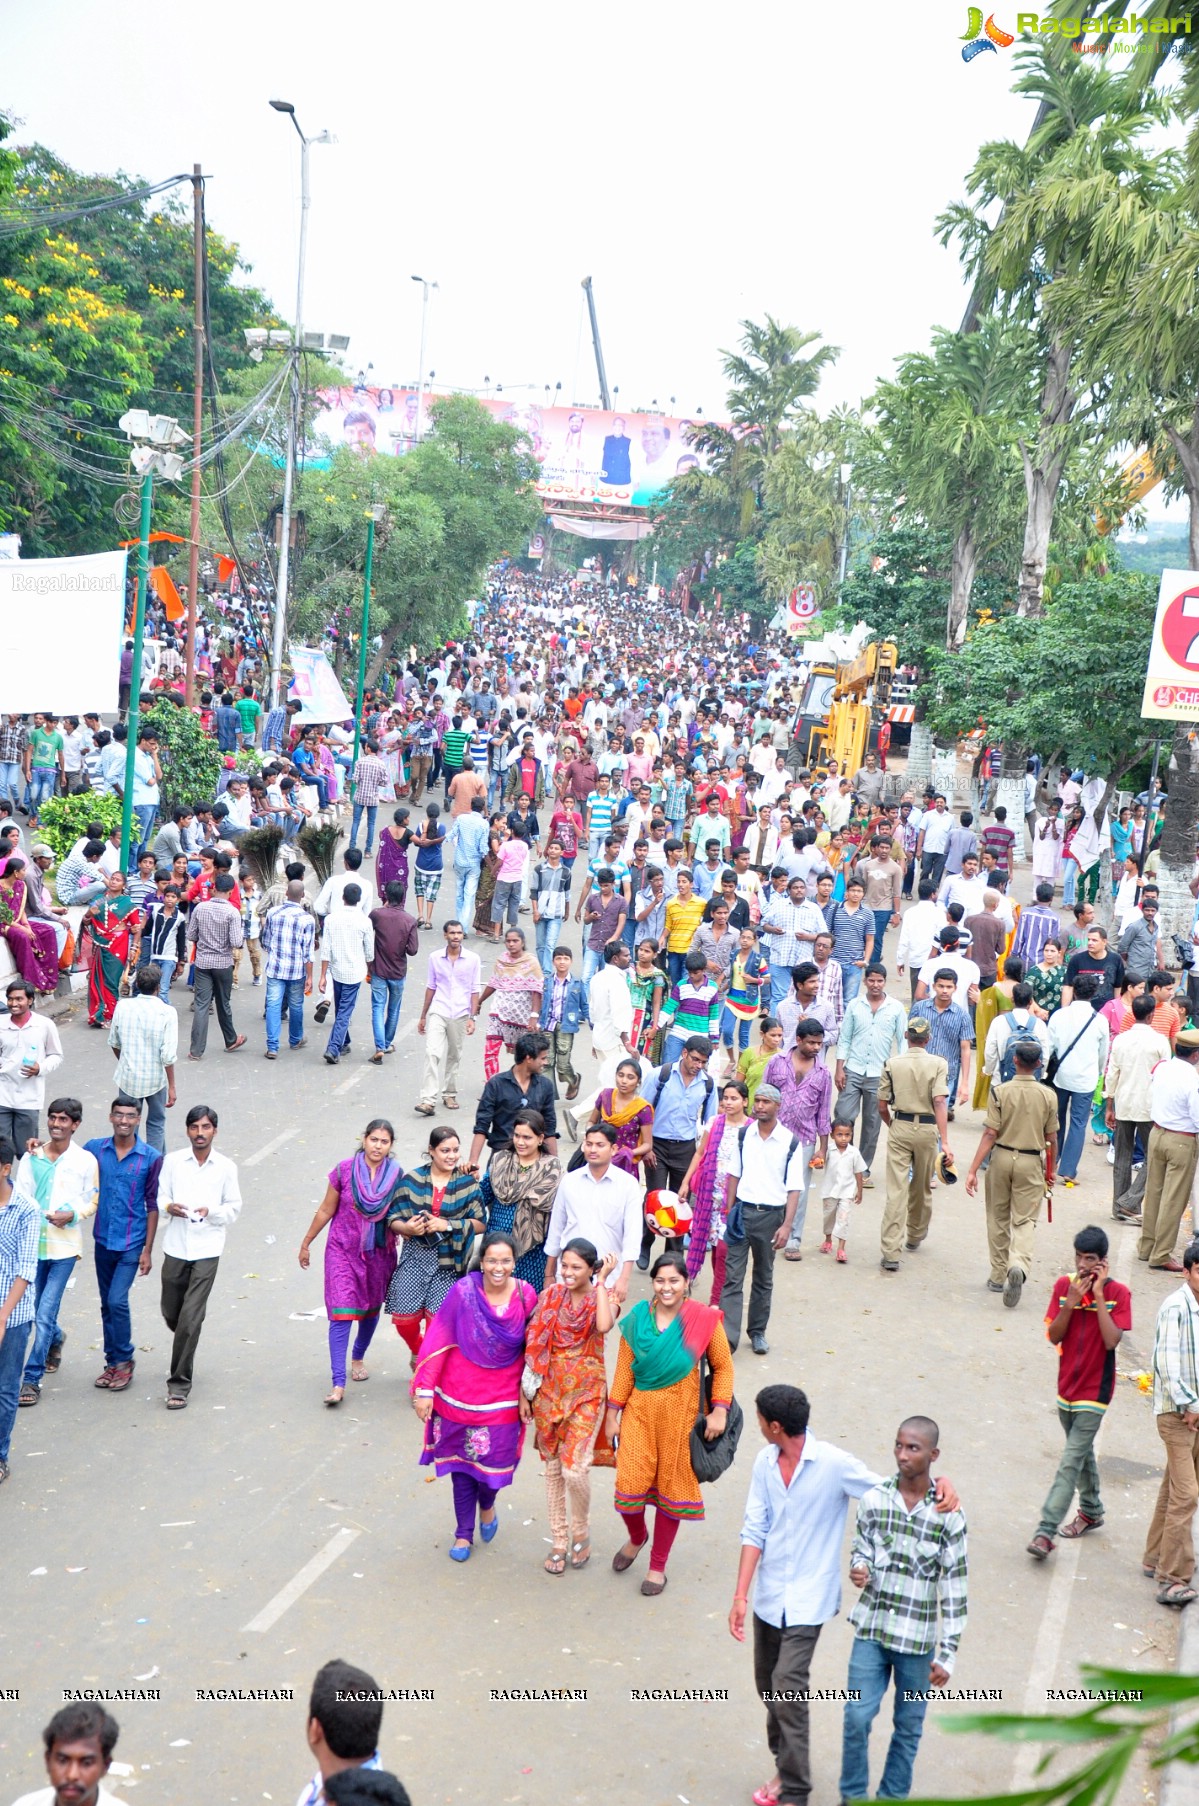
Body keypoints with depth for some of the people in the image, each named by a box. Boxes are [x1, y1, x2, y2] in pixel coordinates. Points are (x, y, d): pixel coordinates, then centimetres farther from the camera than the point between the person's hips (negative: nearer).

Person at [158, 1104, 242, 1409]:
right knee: (171, 1314, 13)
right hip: (176, 1247, 2)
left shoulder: (225, 1167, 1)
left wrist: (211, 1211, -14)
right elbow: (161, 1196, 8)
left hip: (207, 1249, -2)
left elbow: (234, 1208, 6)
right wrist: (169, 1206, -15)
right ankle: (188, 1348, 47)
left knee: (190, 1319, -9)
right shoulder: (173, 1161, 2)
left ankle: (179, 1385, -1)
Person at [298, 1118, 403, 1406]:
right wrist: (306, 1243, 7)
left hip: (379, 1252, 2)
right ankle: (338, 1383, -13)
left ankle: (358, 1357, 45)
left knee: (371, 1309, 18)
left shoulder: (396, 1174, -7)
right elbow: (326, 1210, 1)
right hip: (343, 1250, -2)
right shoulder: (344, 1170, -10)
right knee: (342, 1312, -11)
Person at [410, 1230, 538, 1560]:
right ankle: (463, 1533, 30)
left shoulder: (526, 1296, -10)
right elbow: (438, 1341, -12)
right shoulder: (463, 1291, -17)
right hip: (461, 1393, -1)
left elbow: (531, 1350, 1)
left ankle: (486, 1506, 42)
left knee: (494, 1461, 7)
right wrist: (424, 1389, -12)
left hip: (503, 1397, 1)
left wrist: (526, 1393, 1)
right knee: (462, 1462, 11)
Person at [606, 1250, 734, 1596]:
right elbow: (624, 1369, 3)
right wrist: (613, 1413, 4)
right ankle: (636, 1538, 33)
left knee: (671, 1488, 9)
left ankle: (658, 1565, 28)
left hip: (680, 1414, -1)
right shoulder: (638, 1318, -3)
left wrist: (719, 1411, -9)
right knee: (629, 1485, -2)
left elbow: (723, 1367, -1)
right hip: (640, 1411, 2)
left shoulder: (703, 1320, -9)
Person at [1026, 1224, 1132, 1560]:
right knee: (1081, 1452, 22)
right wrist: (1071, 1301, -19)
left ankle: (1046, 1531, -11)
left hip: (1094, 1391, -5)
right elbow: (1053, 1336, -6)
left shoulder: (1118, 1293, -12)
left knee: (1070, 1462, -9)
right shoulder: (1064, 1285, -2)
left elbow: (1111, 1341, -21)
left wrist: (1099, 1294, -22)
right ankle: (1091, 1511, 41)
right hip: (1067, 1385, 5)